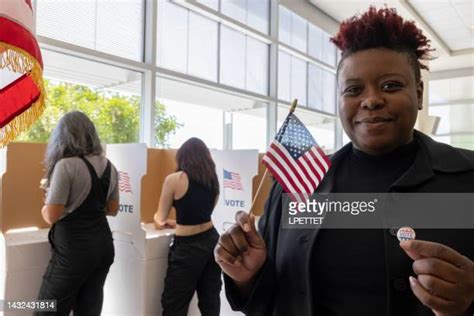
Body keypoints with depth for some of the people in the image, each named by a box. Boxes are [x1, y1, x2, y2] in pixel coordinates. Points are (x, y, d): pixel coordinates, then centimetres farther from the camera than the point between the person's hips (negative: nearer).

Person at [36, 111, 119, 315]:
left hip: (74, 249, -7)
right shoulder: (108, 166, 6)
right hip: (103, 245, 7)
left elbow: (51, 216, -16)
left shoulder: (66, 165, -15)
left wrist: (45, 206, 5)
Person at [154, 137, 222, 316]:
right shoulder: (213, 180, 6)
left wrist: (159, 221, 22)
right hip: (212, 241, 6)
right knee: (210, 301, 16)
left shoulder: (174, 179, -11)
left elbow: (160, 218, 0)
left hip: (188, 247, -6)